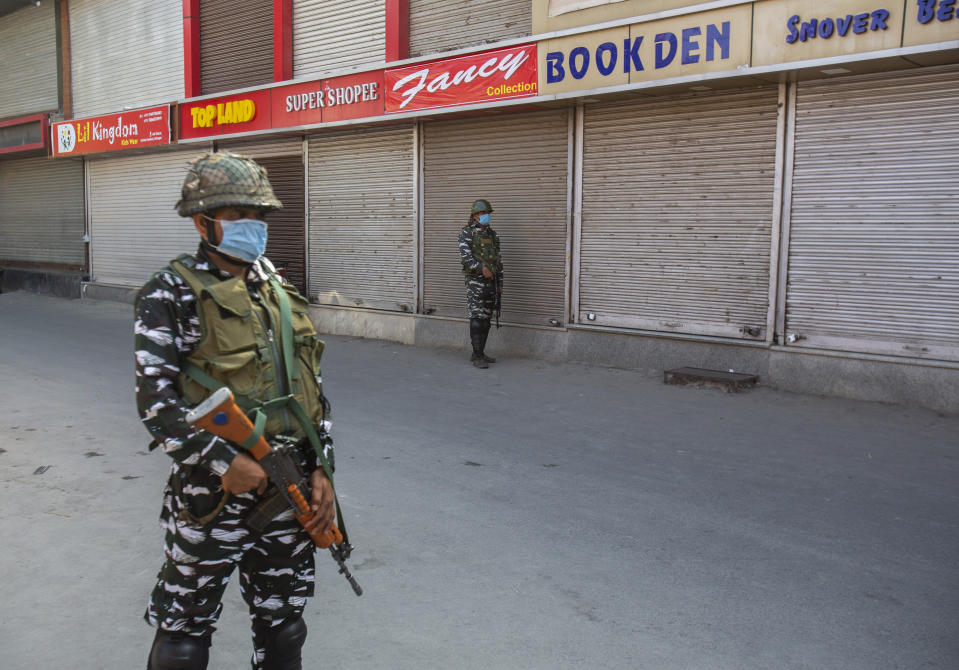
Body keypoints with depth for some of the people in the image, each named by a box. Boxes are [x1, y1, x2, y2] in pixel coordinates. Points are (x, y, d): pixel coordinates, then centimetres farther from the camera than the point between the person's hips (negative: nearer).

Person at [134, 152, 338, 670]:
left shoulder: (277, 289, 9)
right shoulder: (171, 294, -8)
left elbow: (312, 387, 10)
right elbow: (155, 399, -14)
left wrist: (321, 469, 3)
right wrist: (223, 462, -20)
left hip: (288, 490, 5)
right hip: (213, 491, -5)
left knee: (283, 626, 18)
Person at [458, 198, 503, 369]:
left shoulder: (493, 235, 15)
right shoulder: (467, 232, -3)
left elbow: (498, 260, 18)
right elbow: (464, 257, -14)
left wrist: (500, 284, 14)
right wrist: (481, 268, -25)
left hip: (491, 281, 7)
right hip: (475, 281, -7)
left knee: (486, 319, 8)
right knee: (477, 319, -10)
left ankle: (480, 353, 16)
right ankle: (477, 357, -9)